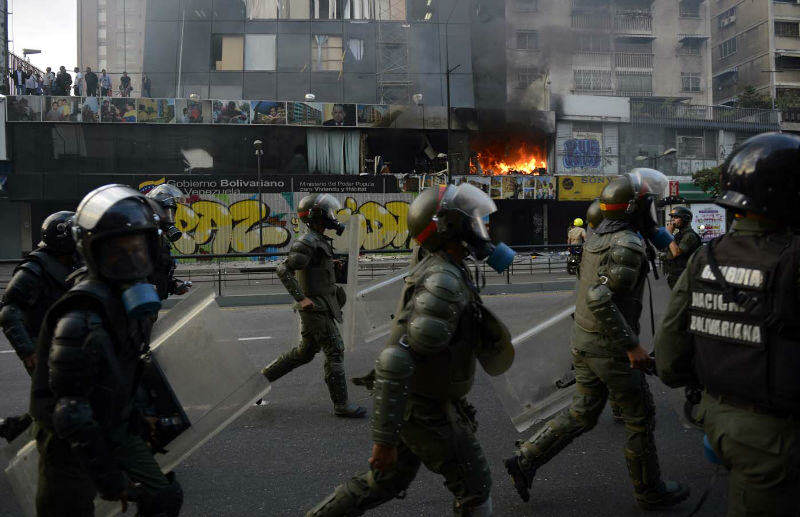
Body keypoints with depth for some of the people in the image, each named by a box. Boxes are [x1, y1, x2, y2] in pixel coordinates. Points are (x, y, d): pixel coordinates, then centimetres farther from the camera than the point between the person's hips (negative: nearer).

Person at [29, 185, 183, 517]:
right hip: (70, 447, -8)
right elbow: (71, 412, -28)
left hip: (116, 432, 8)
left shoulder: (138, 298, -2)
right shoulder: (82, 320, -29)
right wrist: (110, 479, -24)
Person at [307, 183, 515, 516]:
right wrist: (385, 437, -30)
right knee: (474, 488, 10)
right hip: (429, 414, -9)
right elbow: (395, 362, -33)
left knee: (385, 482, 23)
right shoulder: (443, 283, -29)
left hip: (411, 401, 9)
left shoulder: (436, 270, 4)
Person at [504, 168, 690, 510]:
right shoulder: (628, 245, -20)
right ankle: (650, 492, 25)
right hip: (609, 349, -9)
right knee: (640, 418, 9)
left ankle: (525, 461, 16)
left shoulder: (598, 237, 9)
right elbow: (600, 299, -28)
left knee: (583, 414, 17)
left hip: (583, 340, 9)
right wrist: (632, 345, -24)